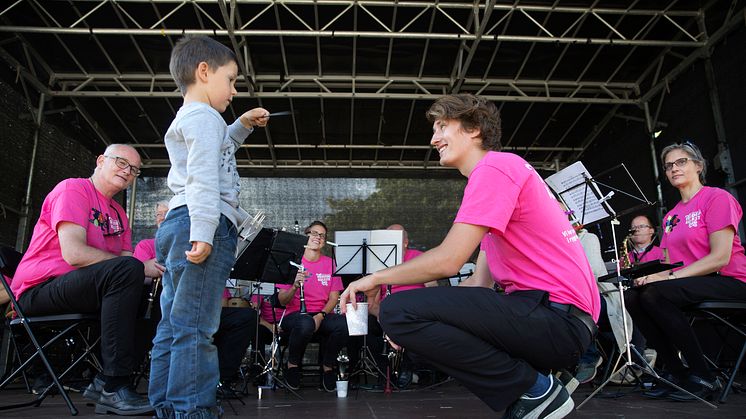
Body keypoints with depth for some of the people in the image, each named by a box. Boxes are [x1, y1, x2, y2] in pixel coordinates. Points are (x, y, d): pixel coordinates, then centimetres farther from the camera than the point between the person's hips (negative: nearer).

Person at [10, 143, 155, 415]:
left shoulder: (119, 214, 18)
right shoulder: (73, 189, -7)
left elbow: (126, 260, 7)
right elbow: (73, 253, -22)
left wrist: (148, 272, -17)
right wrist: (141, 268, -21)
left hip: (81, 290, 8)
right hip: (40, 289, -8)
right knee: (128, 270, -32)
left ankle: (105, 382, -4)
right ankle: (113, 388, -31)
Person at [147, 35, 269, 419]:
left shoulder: (186, 120, 28)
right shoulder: (204, 116, -3)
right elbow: (203, 177, -17)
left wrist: (242, 125, 37)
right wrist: (202, 231, -25)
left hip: (176, 226, 10)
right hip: (202, 224, -10)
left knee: (172, 328, 10)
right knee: (195, 329, -13)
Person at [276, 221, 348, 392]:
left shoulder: (329, 263, 11)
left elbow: (334, 297, 7)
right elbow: (282, 301, -1)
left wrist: (321, 315, -13)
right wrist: (295, 285, -23)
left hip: (323, 315, 2)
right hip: (295, 314, -2)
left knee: (344, 324, -32)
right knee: (305, 324, -39)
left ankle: (328, 366, -3)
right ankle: (292, 365, -7)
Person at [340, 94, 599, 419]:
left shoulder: (494, 167, -9)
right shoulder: (502, 172, 22)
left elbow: (448, 260, -18)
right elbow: (481, 282, 17)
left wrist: (378, 277, -2)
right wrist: (417, 324, 12)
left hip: (559, 317, -10)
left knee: (397, 311, -19)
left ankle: (534, 389, -7)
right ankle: (531, 389, 11)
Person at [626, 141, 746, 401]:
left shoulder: (717, 197, -6)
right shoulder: (671, 216, 17)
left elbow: (720, 258, -17)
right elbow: (668, 263, 12)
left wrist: (671, 276, -22)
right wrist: (652, 275, -11)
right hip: (690, 283, 7)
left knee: (655, 293, -30)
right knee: (633, 297, -15)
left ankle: (703, 379, -17)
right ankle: (676, 373, -7)